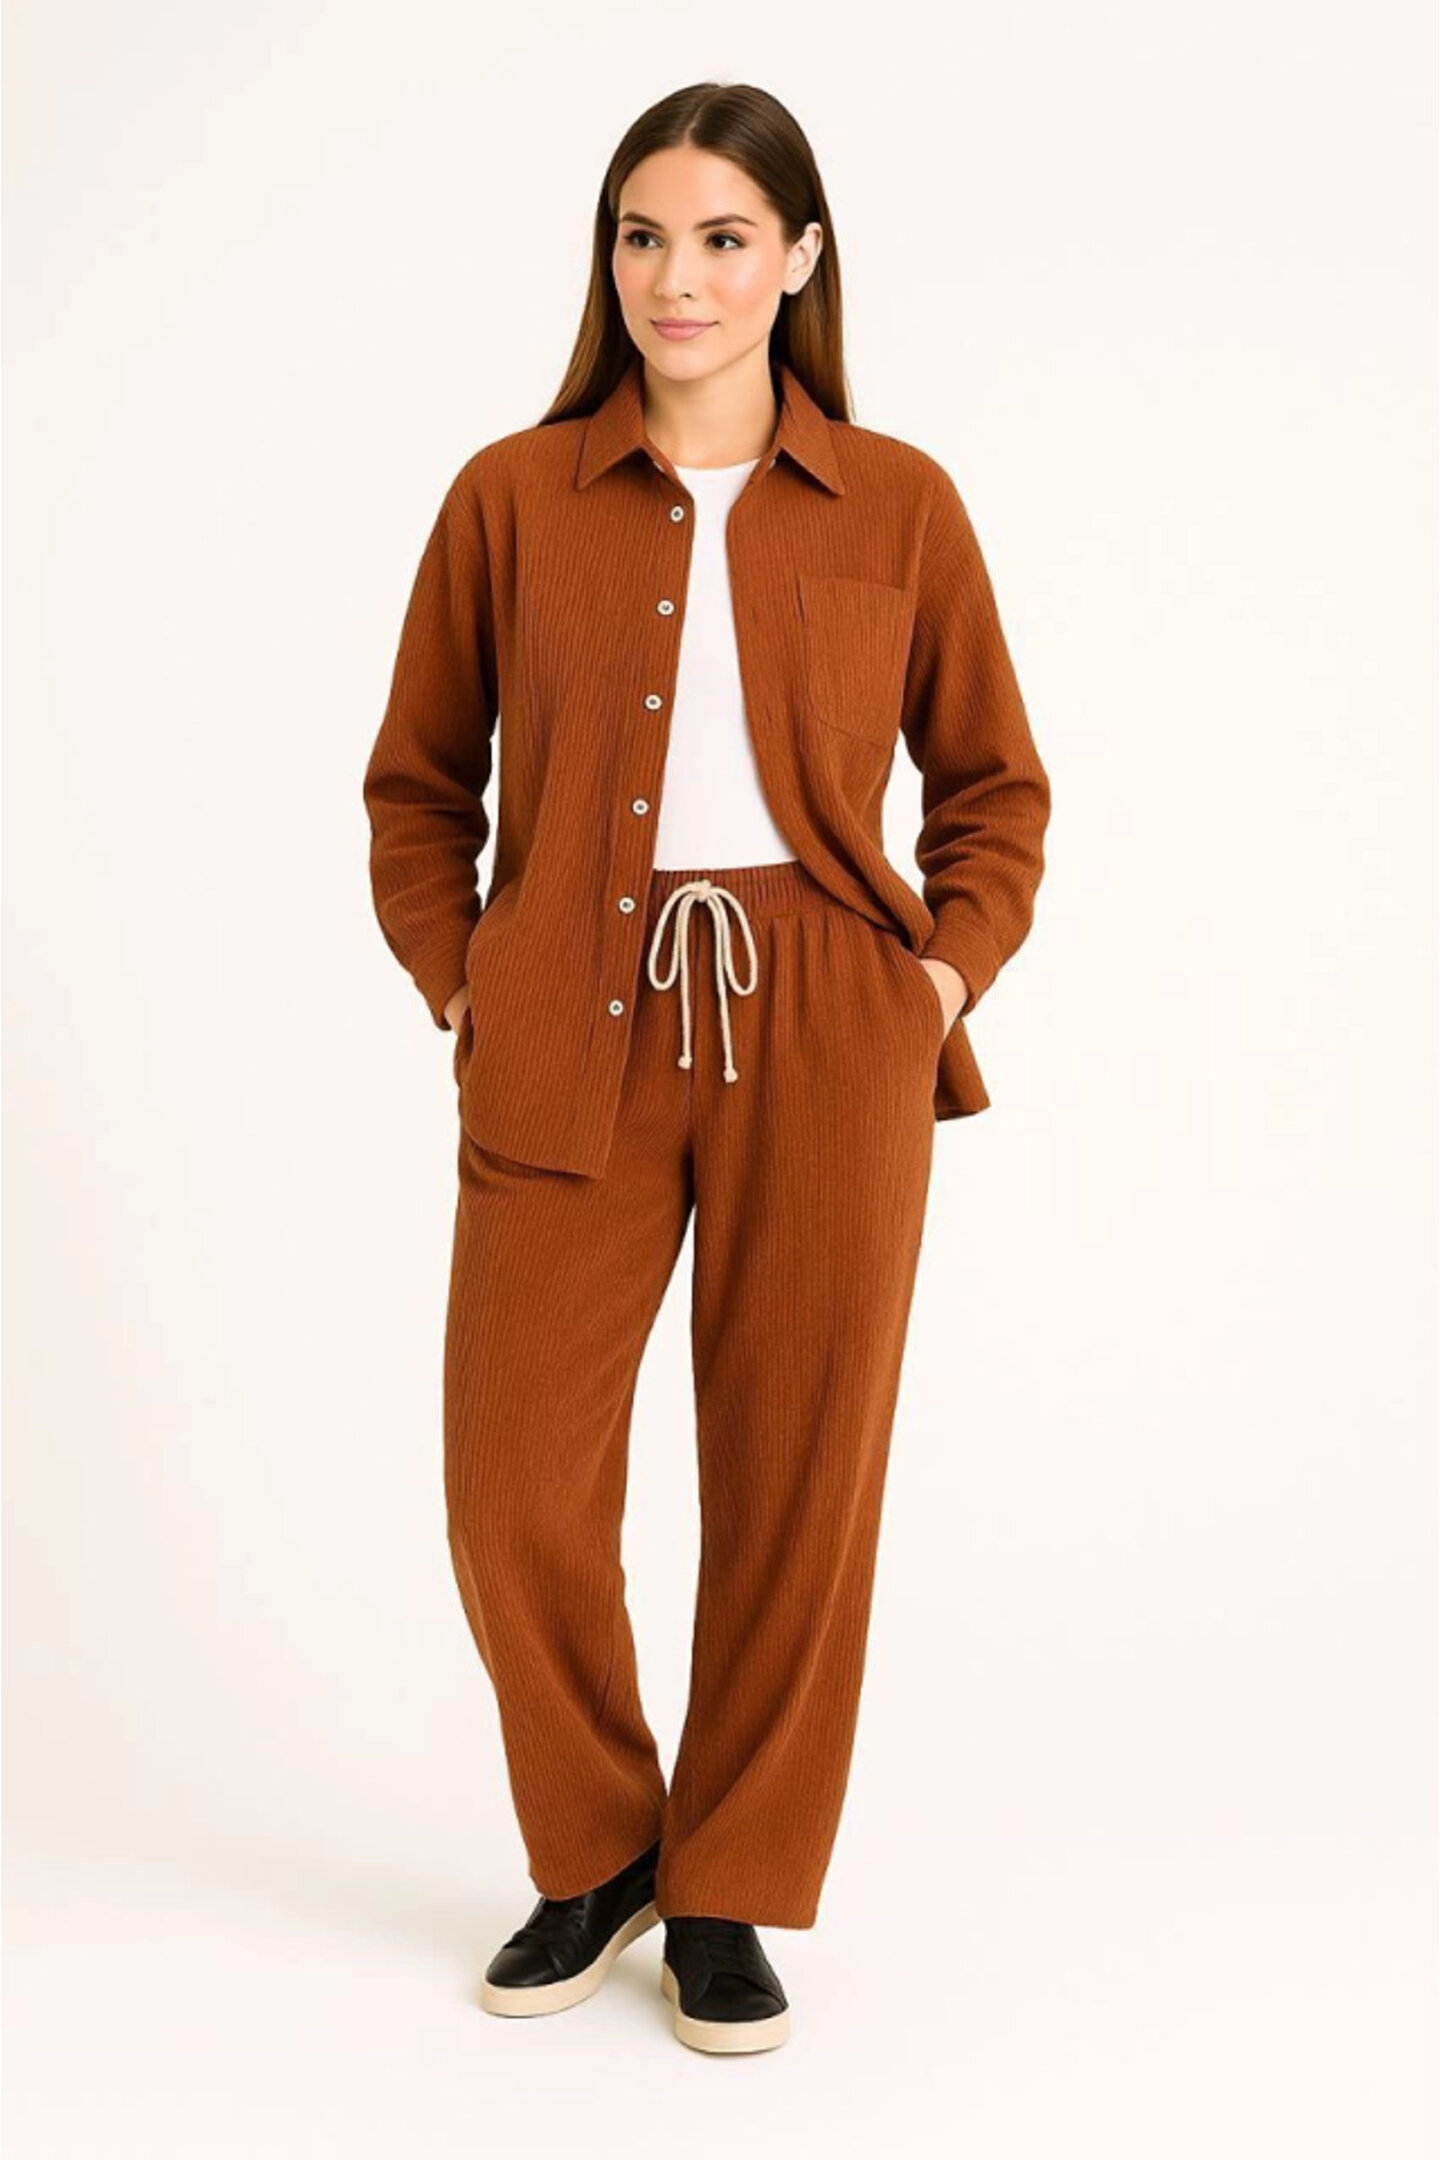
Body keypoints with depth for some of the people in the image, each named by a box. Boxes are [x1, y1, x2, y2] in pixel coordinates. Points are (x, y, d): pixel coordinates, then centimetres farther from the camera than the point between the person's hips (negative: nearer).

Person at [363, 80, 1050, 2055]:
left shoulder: (900, 505, 5)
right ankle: (597, 1855, 25)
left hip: (824, 1043, 0)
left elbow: (995, 788, 13)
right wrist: (456, 985, 1)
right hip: (569, 1044, 1)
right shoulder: (511, 497, 5)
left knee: (795, 1483, 5)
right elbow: (419, 785, 13)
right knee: (515, 1483, -1)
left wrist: (946, 971, 0)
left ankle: (733, 1892, 25)